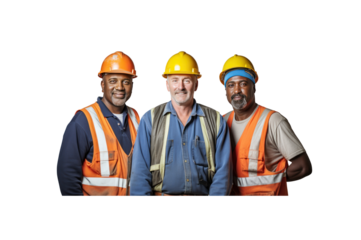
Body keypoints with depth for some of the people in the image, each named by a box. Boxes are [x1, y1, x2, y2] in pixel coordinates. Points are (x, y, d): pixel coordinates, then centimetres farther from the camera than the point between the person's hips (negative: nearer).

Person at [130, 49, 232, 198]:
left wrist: (216, 195, -8)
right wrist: (140, 195, -10)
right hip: (161, 194, 0)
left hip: (201, 195, 1)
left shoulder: (215, 119, 6)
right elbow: (140, 170, 0)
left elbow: (222, 170, 3)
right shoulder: (150, 118, 4)